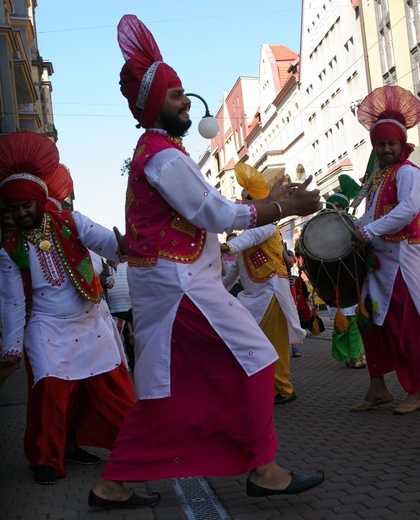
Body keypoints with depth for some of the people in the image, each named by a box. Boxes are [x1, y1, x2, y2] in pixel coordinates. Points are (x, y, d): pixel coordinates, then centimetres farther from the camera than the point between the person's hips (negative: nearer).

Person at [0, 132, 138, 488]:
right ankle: (47, 460, 7)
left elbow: (105, 241, -19)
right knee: (50, 389, -15)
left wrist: (123, 245, -43)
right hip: (47, 328, -1)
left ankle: (74, 443, 25)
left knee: (114, 387, 4)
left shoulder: (70, 223, -3)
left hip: (91, 324, 2)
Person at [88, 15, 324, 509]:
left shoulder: (154, 152, 19)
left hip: (168, 282, 10)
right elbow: (214, 214, -16)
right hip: (178, 284, -10)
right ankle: (261, 469, 9)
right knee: (251, 361, -2)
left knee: (166, 388, 13)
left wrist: (269, 201, 17)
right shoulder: (164, 156, -15)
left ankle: (112, 484, 19)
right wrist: (284, 208, -9)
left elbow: (204, 211, 20)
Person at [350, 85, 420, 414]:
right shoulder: (377, 177, 17)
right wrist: (357, 231, 1)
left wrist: (369, 231, -26)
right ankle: (378, 388, 19)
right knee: (372, 321, 9)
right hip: (378, 261, 9)